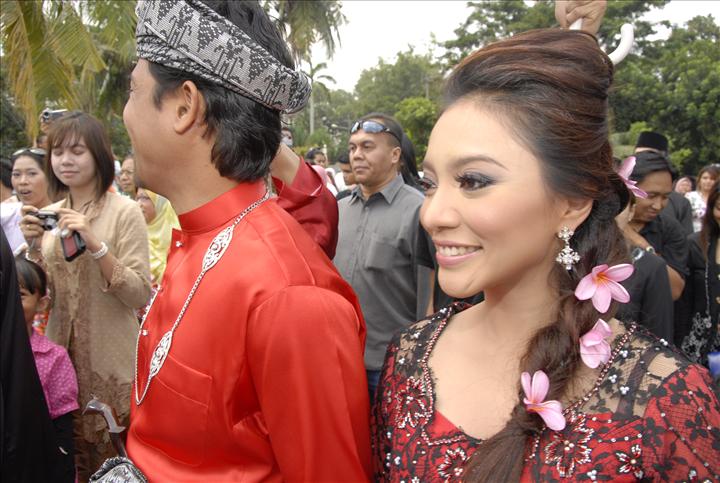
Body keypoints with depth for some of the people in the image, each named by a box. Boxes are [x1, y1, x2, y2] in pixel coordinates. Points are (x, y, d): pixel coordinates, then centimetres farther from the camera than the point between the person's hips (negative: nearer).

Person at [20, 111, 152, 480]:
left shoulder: (125, 212, -10)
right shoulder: (49, 215, 7)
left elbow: (140, 296, -16)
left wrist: (95, 244, -25)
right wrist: (34, 246, -8)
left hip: (110, 361, -5)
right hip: (60, 355, 5)